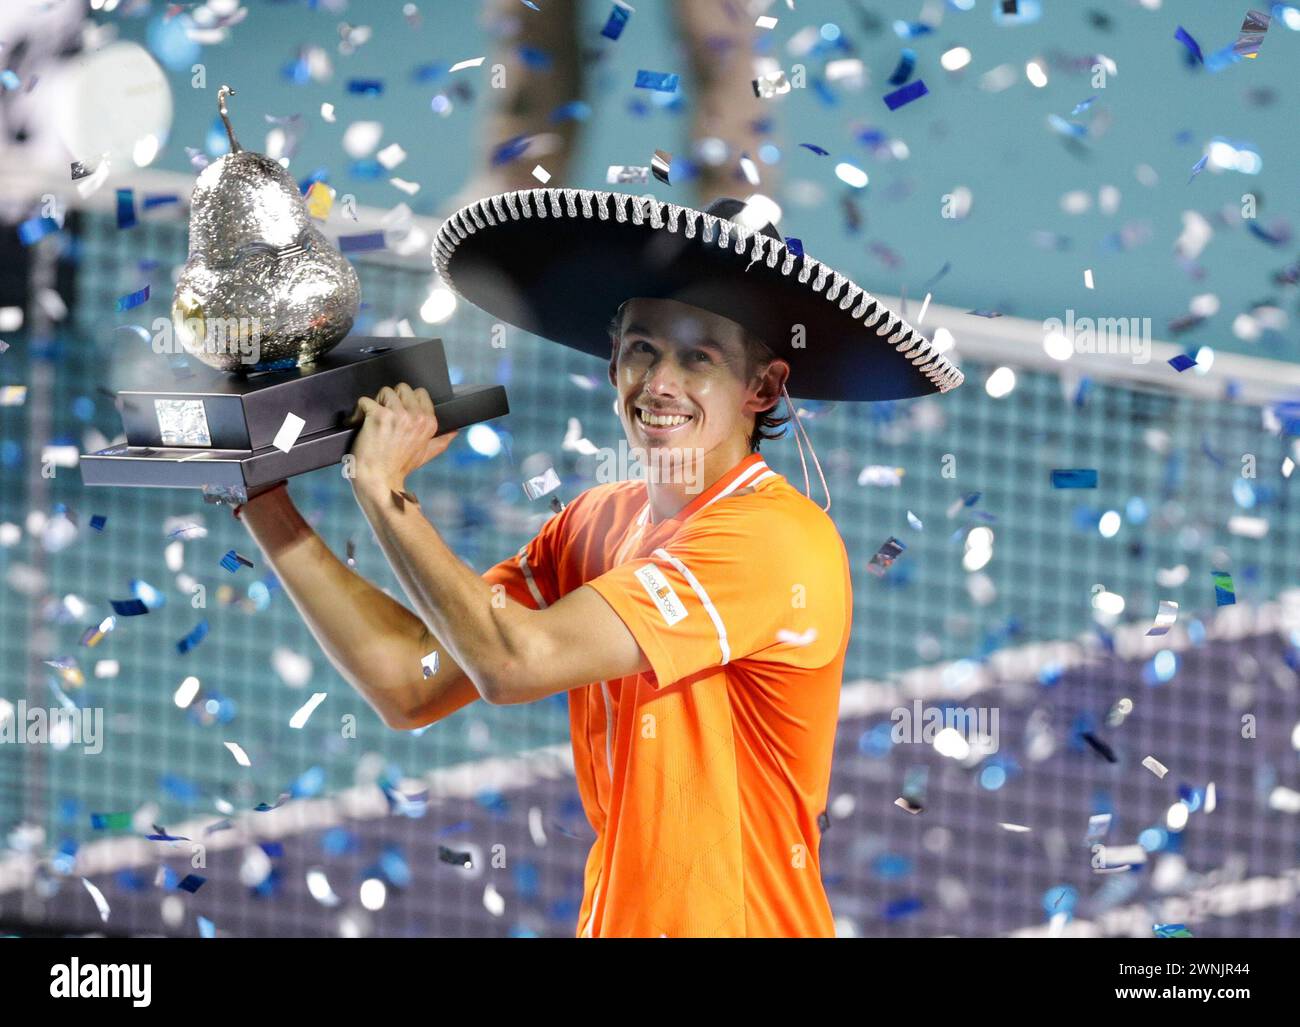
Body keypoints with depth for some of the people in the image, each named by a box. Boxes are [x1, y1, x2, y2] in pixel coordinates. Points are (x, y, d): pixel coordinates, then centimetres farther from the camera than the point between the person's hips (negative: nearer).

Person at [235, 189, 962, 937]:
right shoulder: (598, 524, 5)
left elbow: (515, 663, -22)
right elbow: (413, 685, -1)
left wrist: (383, 488, -12)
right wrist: (271, 514, -4)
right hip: (617, 917, 6)